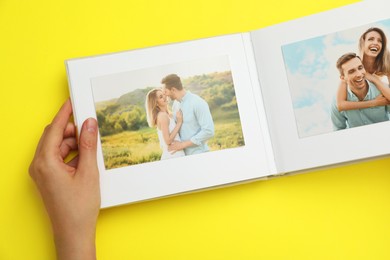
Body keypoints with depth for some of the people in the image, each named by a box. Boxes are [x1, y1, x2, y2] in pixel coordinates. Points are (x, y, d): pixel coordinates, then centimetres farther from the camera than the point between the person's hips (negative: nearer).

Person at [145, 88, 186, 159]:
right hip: (173, 156, -9)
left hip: (172, 155, 9)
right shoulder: (162, 115, -15)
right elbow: (168, 140, -20)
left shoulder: (167, 114, 11)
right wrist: (179, 122, -16)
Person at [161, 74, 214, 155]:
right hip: (182, 155, 6)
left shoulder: (198, 103, -14)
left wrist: (183, 144, -17)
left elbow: (209, 131, -19)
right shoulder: (175, 104, 7)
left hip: (198, 154, -6)